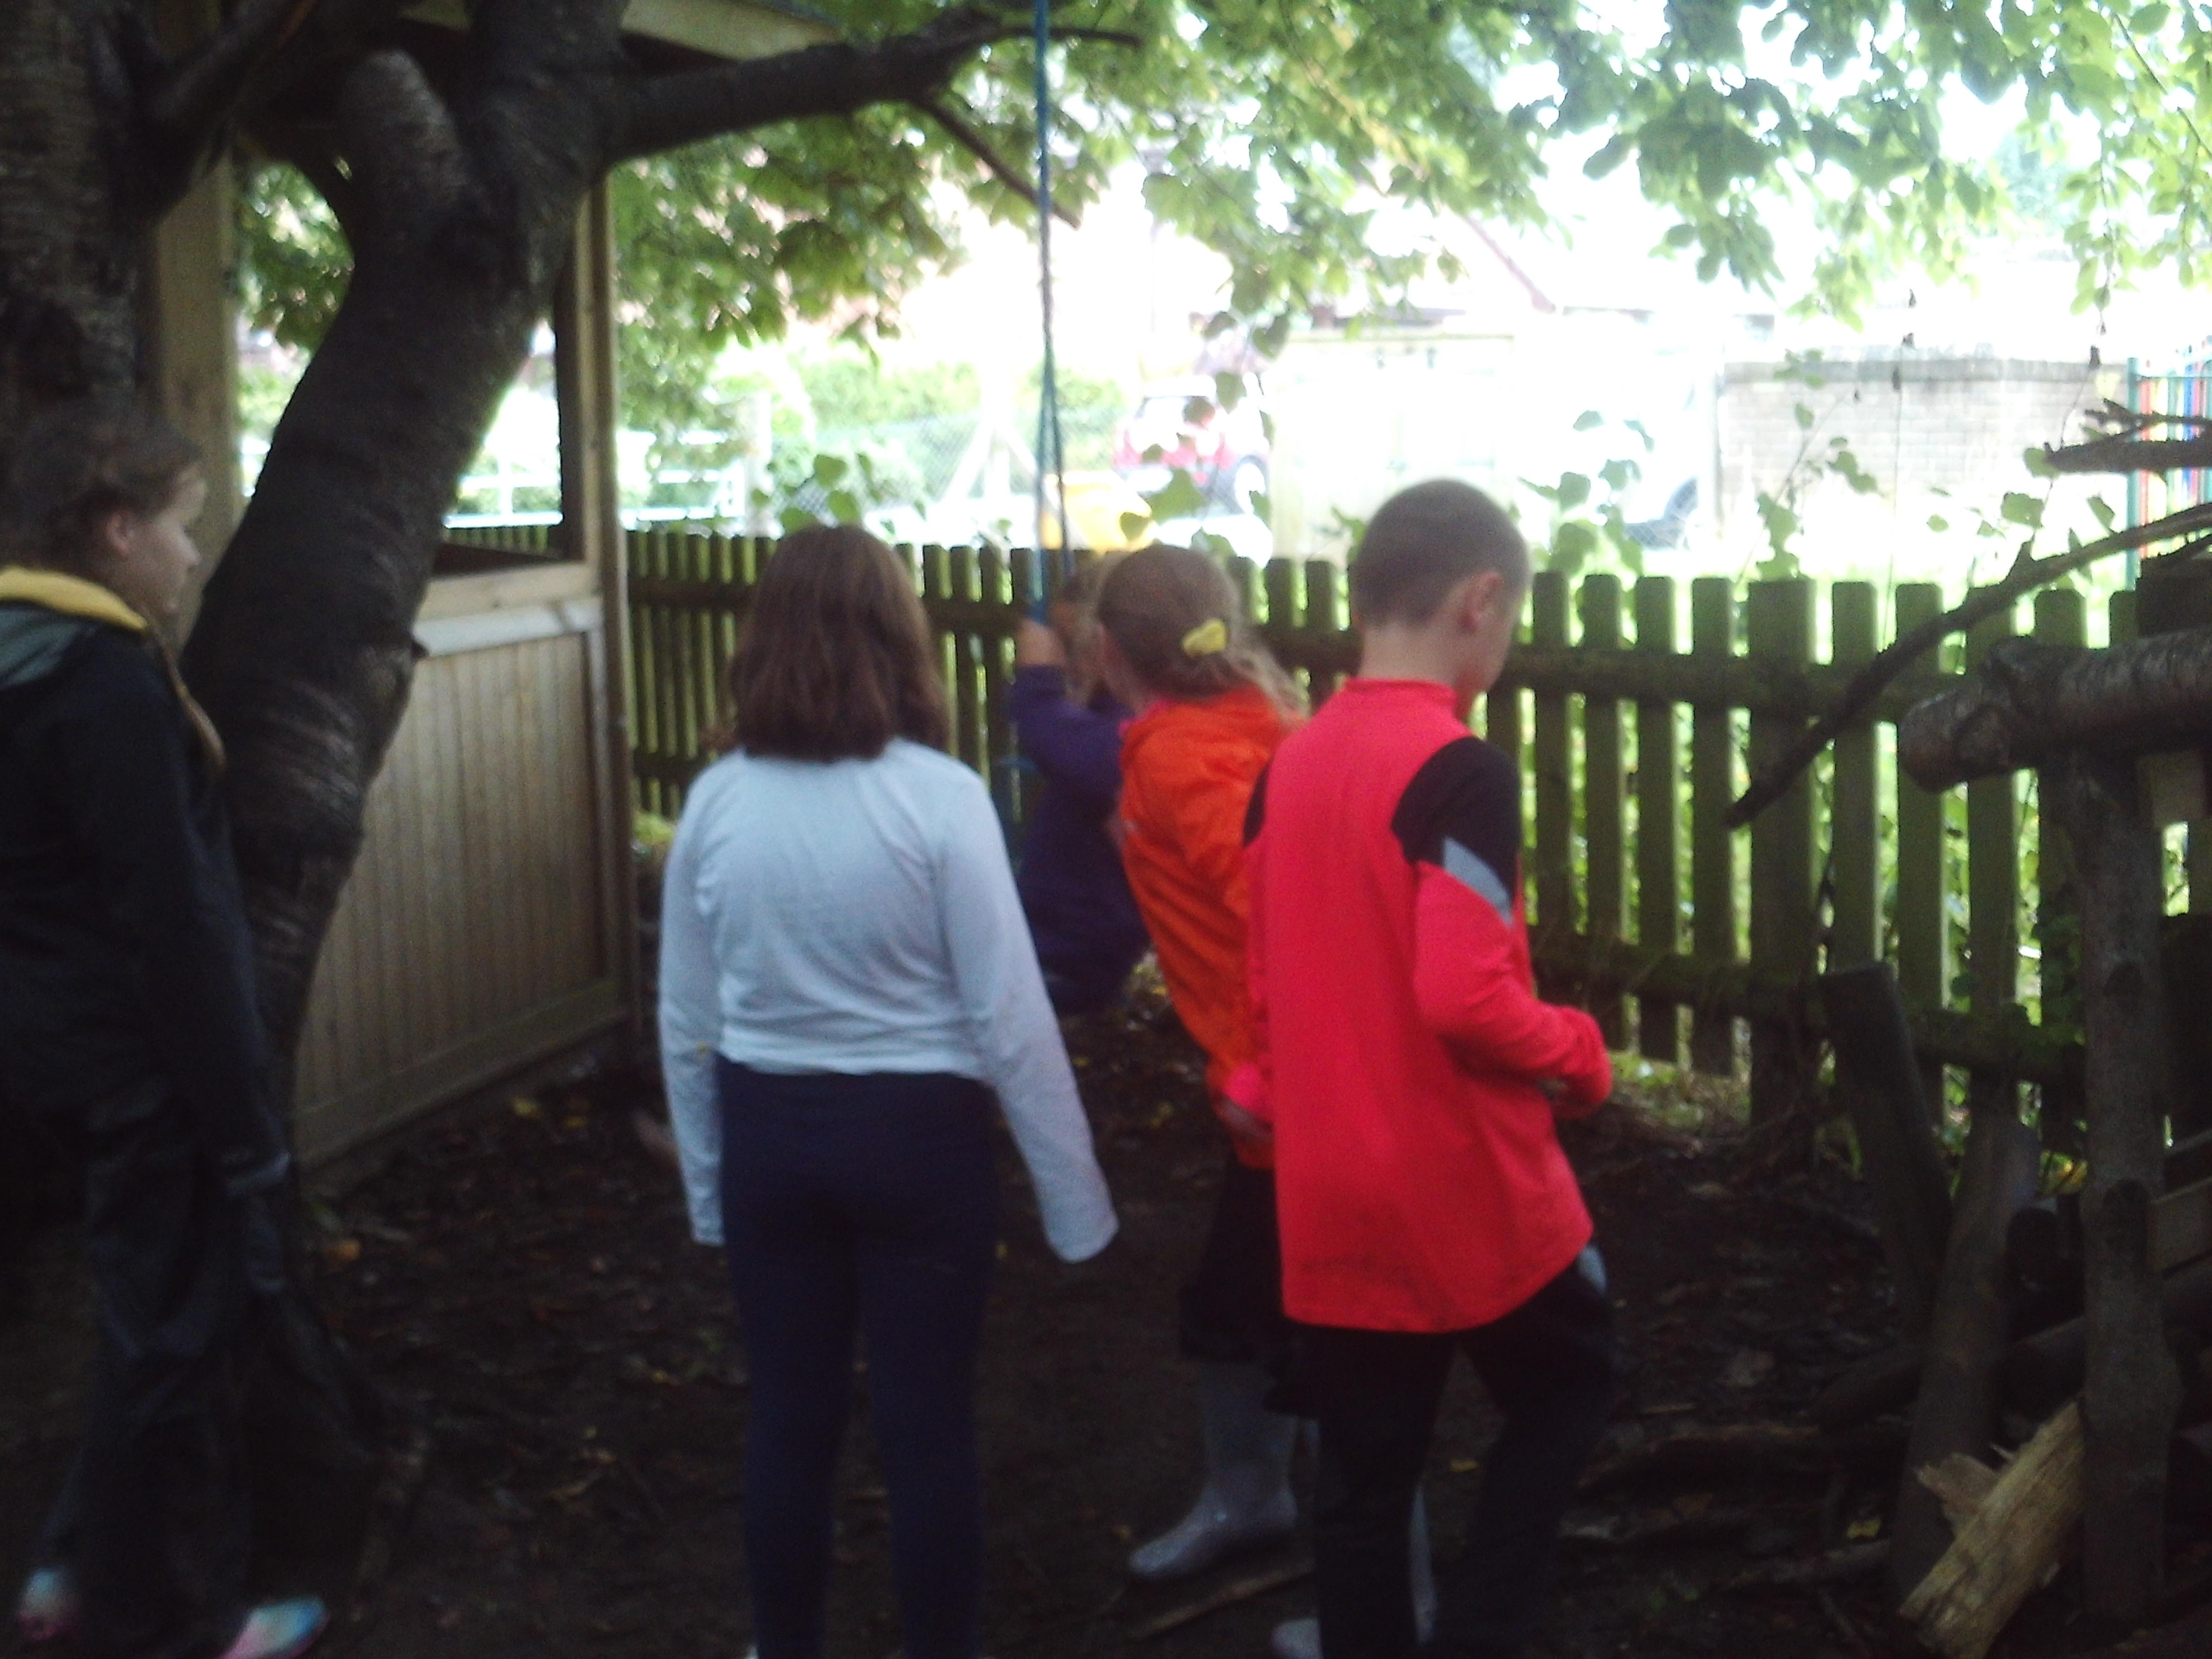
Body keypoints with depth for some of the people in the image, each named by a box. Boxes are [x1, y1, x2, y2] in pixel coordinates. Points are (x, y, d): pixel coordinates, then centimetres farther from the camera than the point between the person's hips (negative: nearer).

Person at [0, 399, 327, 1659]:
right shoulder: (109, 683, -21)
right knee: (180, 1330, 6)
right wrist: (245, 1117, -18)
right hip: (144, 1056, -9)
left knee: (157, 1311, 23)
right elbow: (171, 921, -23)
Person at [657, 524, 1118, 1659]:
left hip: (768, 1132, 3)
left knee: (789, 1416, 17)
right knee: (926, 1426, 9)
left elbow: (686, 1024, 4)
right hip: (917, 1135, -3)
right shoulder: (939, 799, -15)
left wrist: (707, 1184, 16)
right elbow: (1012, 1020, -13)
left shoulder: (717, 802, -4)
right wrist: (1074, 1200, -5)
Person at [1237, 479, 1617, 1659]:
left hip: (1329, 1197, 6)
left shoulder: (1287, 767, 5)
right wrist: (1582, 1054, -7)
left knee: (1363, 1465, 14)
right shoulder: (1460, 773, -18)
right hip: (1466, 1189, -6)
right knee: (1566, 1389, 18)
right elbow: (1463, 999, -23)